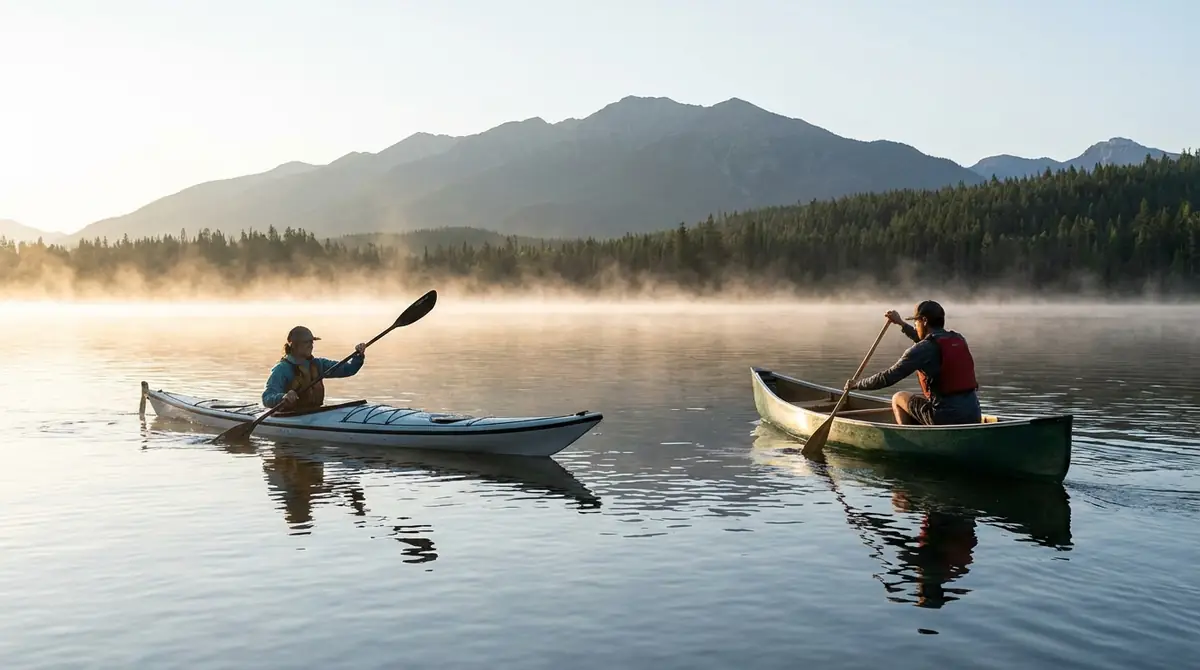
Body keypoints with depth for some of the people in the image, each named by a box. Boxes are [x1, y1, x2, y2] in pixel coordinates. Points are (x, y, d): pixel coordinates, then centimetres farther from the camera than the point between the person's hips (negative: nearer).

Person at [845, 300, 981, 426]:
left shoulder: (922, 350, -11)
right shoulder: (959, 340, 10)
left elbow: (888, 377, -8)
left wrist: (857, 384, 7)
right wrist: (901, 324, 41)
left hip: (946, 418, -7)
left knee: (898, 398, 16)